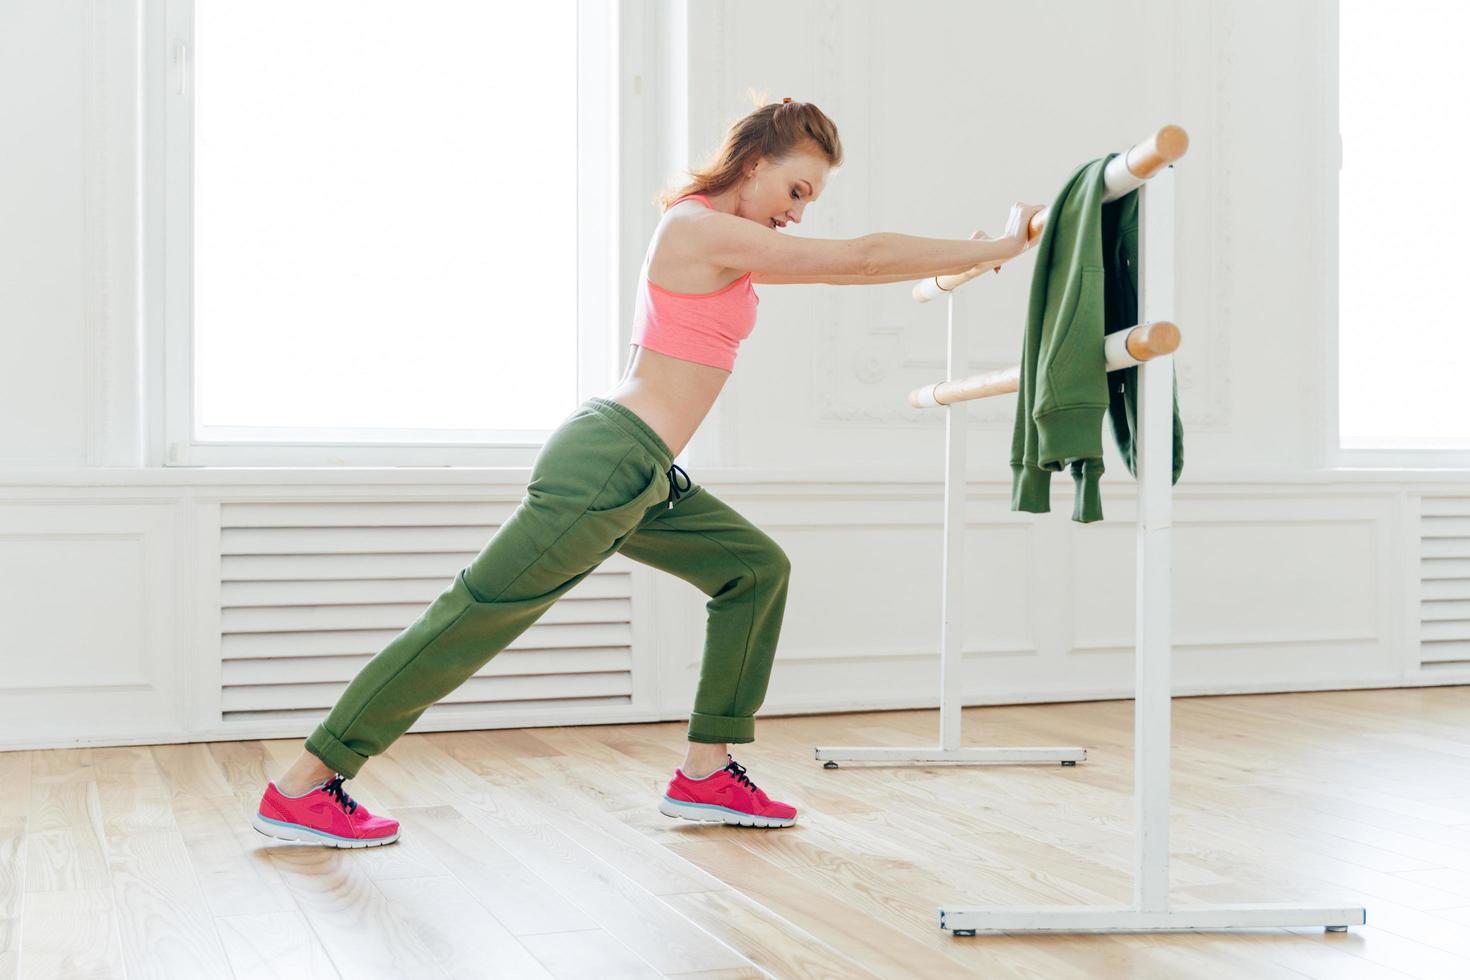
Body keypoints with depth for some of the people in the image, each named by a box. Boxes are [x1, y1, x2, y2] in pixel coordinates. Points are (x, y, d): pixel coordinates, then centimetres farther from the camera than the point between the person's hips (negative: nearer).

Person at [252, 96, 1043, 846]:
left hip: (637, 475, 11)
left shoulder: (717, 238, 16)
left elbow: (848, 265, 26)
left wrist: (951, 264, 20)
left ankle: (705, 772, 15)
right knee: (477, 616, -7)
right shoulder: (701, 230, -12)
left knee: (756, 569, 14)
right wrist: (995, 247, -5)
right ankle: (302, 788, 1)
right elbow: (860, 259, -13)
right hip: (606, 462, -11)